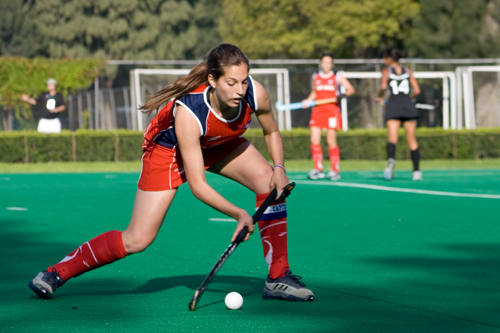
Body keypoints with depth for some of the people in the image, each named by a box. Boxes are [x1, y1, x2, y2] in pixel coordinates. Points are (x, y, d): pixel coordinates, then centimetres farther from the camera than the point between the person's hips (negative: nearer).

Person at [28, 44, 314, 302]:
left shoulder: (255, 94, -31)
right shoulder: (187, 113, -42)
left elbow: (272, 132, -6)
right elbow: (197, 185, -36)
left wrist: (279, 167, -23)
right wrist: (237, 213, -45)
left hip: (219, 143, 5)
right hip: (170, 148, -5)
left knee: (269, 180, -21)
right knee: (138, 240, -9)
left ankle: (278, 278, -12)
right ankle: (57, 272, 9)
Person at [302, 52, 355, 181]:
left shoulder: (337, 76, 4)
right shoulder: (316, 77, 13)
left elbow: (351, 89, 0)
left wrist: (343, 95, -19)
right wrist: (308, 101, 8)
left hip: (332, 110, -3)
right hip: (317, 111, 3)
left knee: (331, 142, -4)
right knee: (314, 140, -7)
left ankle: (335, 170, 4)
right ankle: (318, 169, 0)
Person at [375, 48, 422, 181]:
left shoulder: (386, 71, 7)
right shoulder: (407, 71, 15)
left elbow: (383, 87, -10)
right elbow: (416, 90, 8)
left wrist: (379, 97, 9)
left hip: (393, 105, -2)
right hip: (408, 105, 2)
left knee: (392, 138, -14)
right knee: (412, 141, 8)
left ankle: (391, 160, -43)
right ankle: (417, 171, 7)